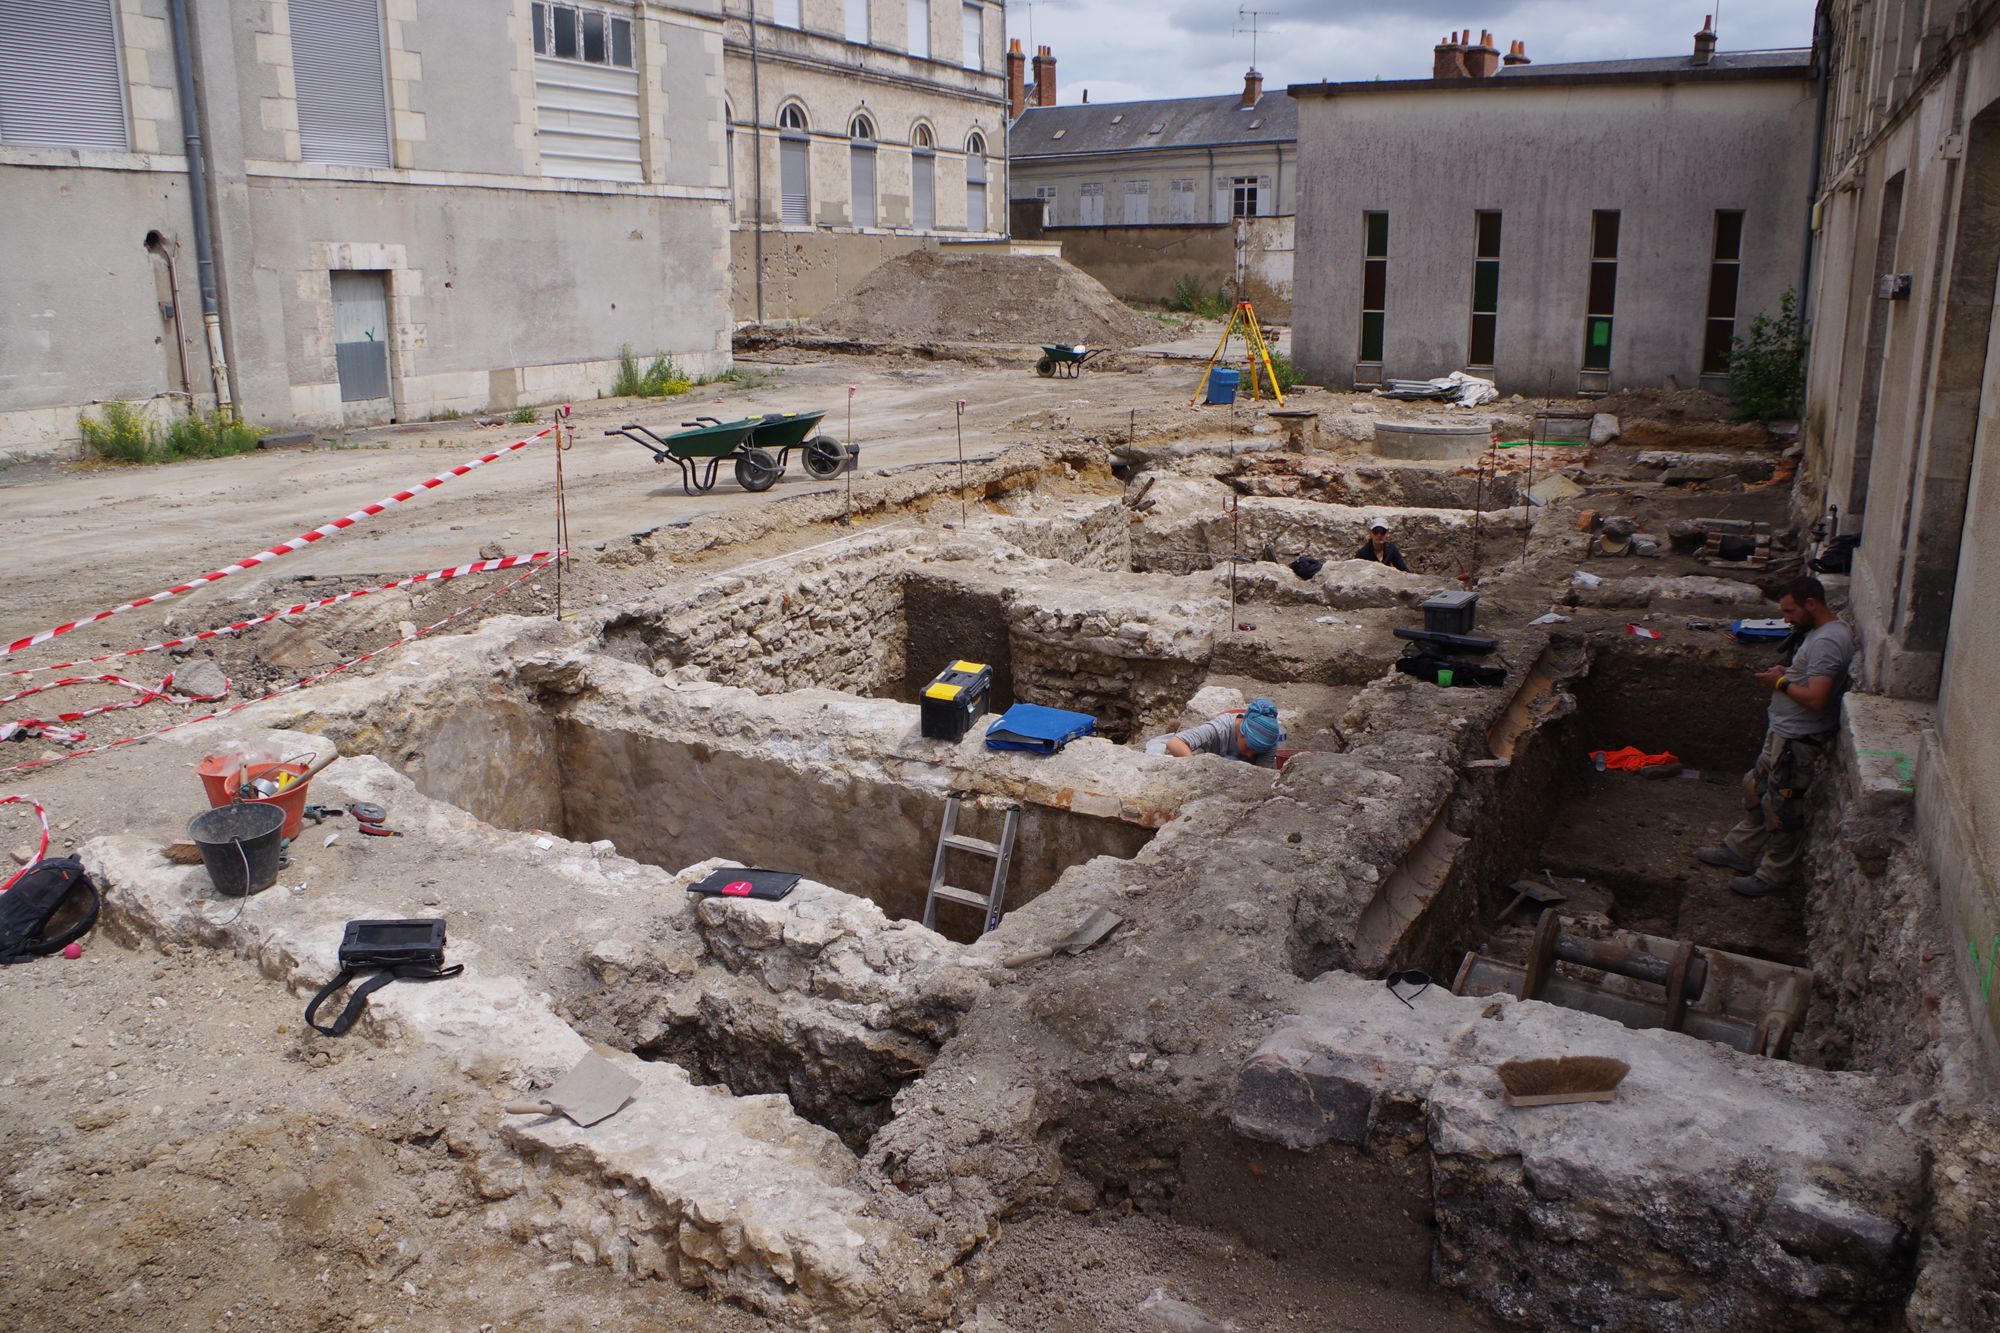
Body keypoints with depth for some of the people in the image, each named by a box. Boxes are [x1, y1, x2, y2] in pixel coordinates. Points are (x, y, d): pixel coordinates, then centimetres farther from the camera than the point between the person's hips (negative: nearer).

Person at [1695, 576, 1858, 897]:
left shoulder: (1827, 642, -26)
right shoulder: (1823, 631, 7)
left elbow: (1816, 699, -32)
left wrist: (1781, 683, -17)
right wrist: (1786, 673, 3)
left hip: (1798, 741, -11)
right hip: (1784, 732, 11)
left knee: (1781, 808, 3)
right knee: (1757, 790, 22)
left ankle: (1774, 874, 18)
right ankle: (1740, 851, 36)